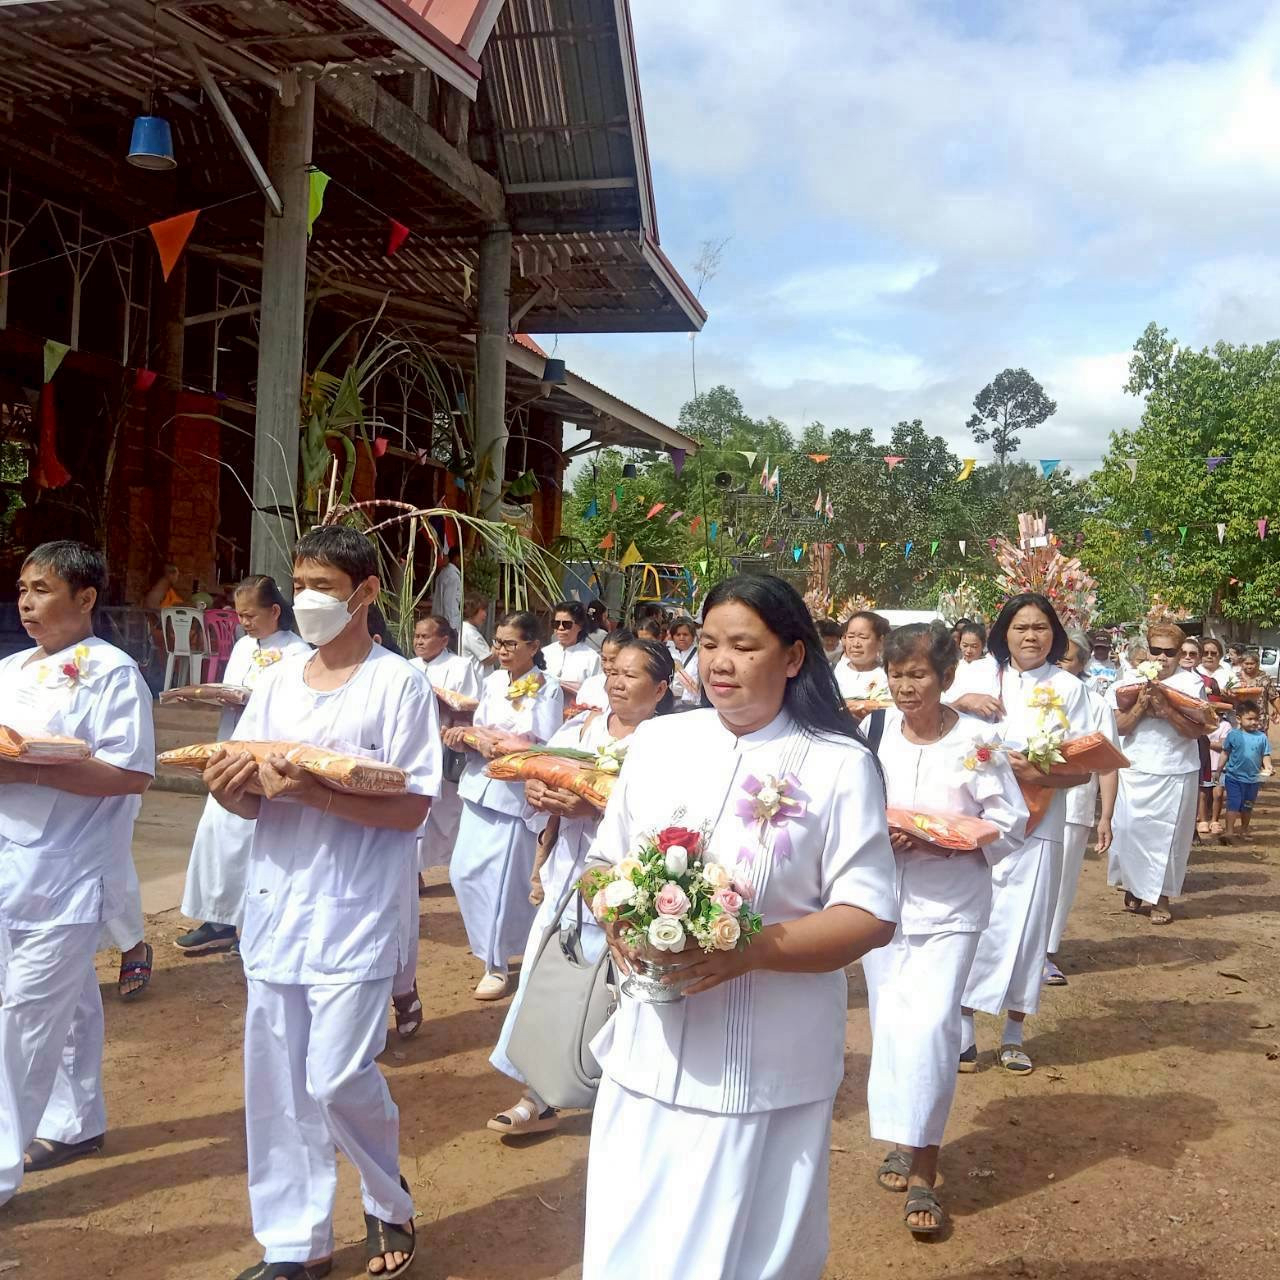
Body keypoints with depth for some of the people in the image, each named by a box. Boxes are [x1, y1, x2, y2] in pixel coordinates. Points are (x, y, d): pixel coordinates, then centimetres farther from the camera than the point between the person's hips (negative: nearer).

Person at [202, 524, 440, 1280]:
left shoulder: (398, 684, -7)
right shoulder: (278, 682, 10)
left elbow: (412, 808, -13)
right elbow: (247, 801, 9)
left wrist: (315, 792, -23)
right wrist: (230, 785, -14)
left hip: (356, 913, -5)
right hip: (276, 905, 5)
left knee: (340, 1076, -6)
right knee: (277, 1080, 9)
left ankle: (389, 1203, 24)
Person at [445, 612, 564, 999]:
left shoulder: (547, 688, -7)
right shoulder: (493, 682, 11)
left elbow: (545, 747, -13)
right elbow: (478, 730, 12)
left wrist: (501, 746, -23)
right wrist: (464, 737, -10)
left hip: (517, 790, -6)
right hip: (480, 786, 6)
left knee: (501, 880, -3)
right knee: (463, 872, 8)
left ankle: (497, 963, 13)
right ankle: (490, 944, 32)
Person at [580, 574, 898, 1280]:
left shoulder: (839, 765, -8)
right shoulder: (657, 741, 5)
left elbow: (870, 917, -10)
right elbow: (605, 863, 13)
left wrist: (747, 951, -23)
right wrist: (617, 923, -9)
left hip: (769, 1067, -3)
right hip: (649, 1053, 4)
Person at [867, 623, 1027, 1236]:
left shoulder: (975, 740, -8)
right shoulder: (876, 732, -3)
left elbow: (1010, 827, -6)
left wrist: (939, 841, -19)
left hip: (950, 907, -3)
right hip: (883, 901, 3)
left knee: (930, 1025, -10)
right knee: (889, 1023, 10)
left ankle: (923, 1175, 2)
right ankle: (901, 1141, 31)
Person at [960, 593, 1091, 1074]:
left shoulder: (1068, 688, 4)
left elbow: (1082, 769, 0)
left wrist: (1038, 775, -18)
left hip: (1038, 826, 0)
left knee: (1025, 923, 5)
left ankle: (1013, 1033, 20)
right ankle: (964, 1029, 11)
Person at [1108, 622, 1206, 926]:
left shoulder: (1191, 683, -3)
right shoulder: (1132, 682, 3)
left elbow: (1196, 730, -10)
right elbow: (1119, 727, 0)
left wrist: (1166, 709, -21)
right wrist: (1140, 706, -15)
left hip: (1175, 772, -2)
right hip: (1135, 769, 2)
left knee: (1167, 833, 2)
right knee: (1130, 829, 4)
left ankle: (1161, 898, 12)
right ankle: (1134, 888, 21)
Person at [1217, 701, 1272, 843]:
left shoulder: (1262, 737, -3)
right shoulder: (1233, 735, -6)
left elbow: (1266, 755, 1)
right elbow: (1226, 753, 2)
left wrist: (1268, 767, -17)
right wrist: (1220, 769, 4)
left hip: (1253, 779, 3)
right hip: (1234, 777, -2)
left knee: (1247, 807, 18)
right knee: (1233, 805, -6)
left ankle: (1244, 829, 36)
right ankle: (1228, 831, -6)